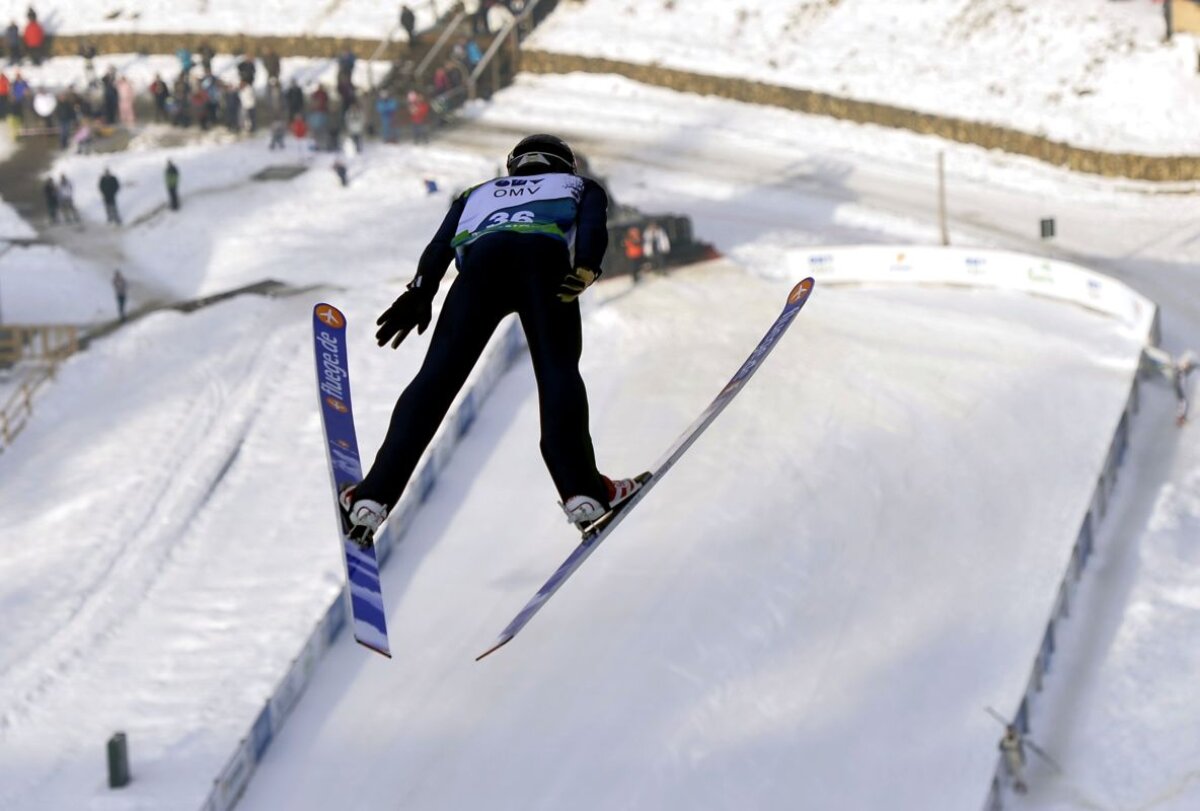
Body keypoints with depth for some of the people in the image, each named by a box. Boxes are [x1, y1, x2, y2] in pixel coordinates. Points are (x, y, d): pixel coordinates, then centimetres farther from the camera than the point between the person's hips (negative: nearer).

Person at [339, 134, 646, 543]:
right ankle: (580, 490, -17)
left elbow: (441, 243, 24)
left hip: (483, 255, 1)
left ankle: (374, 496, -11)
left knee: (439, 373, -3)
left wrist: (420, 292, 11)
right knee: (557, 368, 1)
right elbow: (593, 225, 14)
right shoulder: (581, 186, 39)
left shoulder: (478, 193, 44)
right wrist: (584, 271, -2)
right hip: (546, 253, -1)